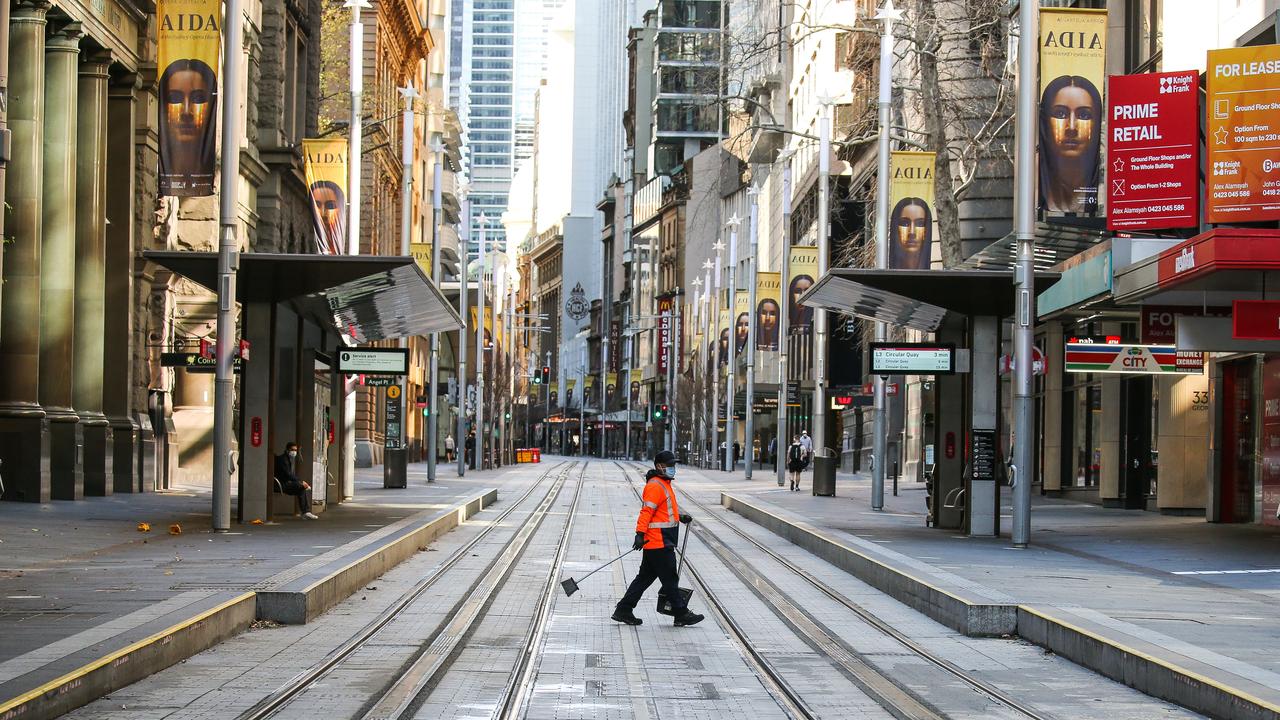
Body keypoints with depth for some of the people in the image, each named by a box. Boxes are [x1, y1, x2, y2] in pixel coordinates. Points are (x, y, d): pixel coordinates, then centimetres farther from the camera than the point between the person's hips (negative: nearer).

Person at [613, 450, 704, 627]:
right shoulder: (655, 486, -14)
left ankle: (623, 610, 15)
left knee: (645, 577, 12)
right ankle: (682, 614, 3)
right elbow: (647, 511, -22)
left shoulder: (665, 484, 19)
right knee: (670, 579, -3)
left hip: (663, 542, 11)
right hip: (659, 543, -11)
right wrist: (640, 534, -28)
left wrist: (679, 517, 22)